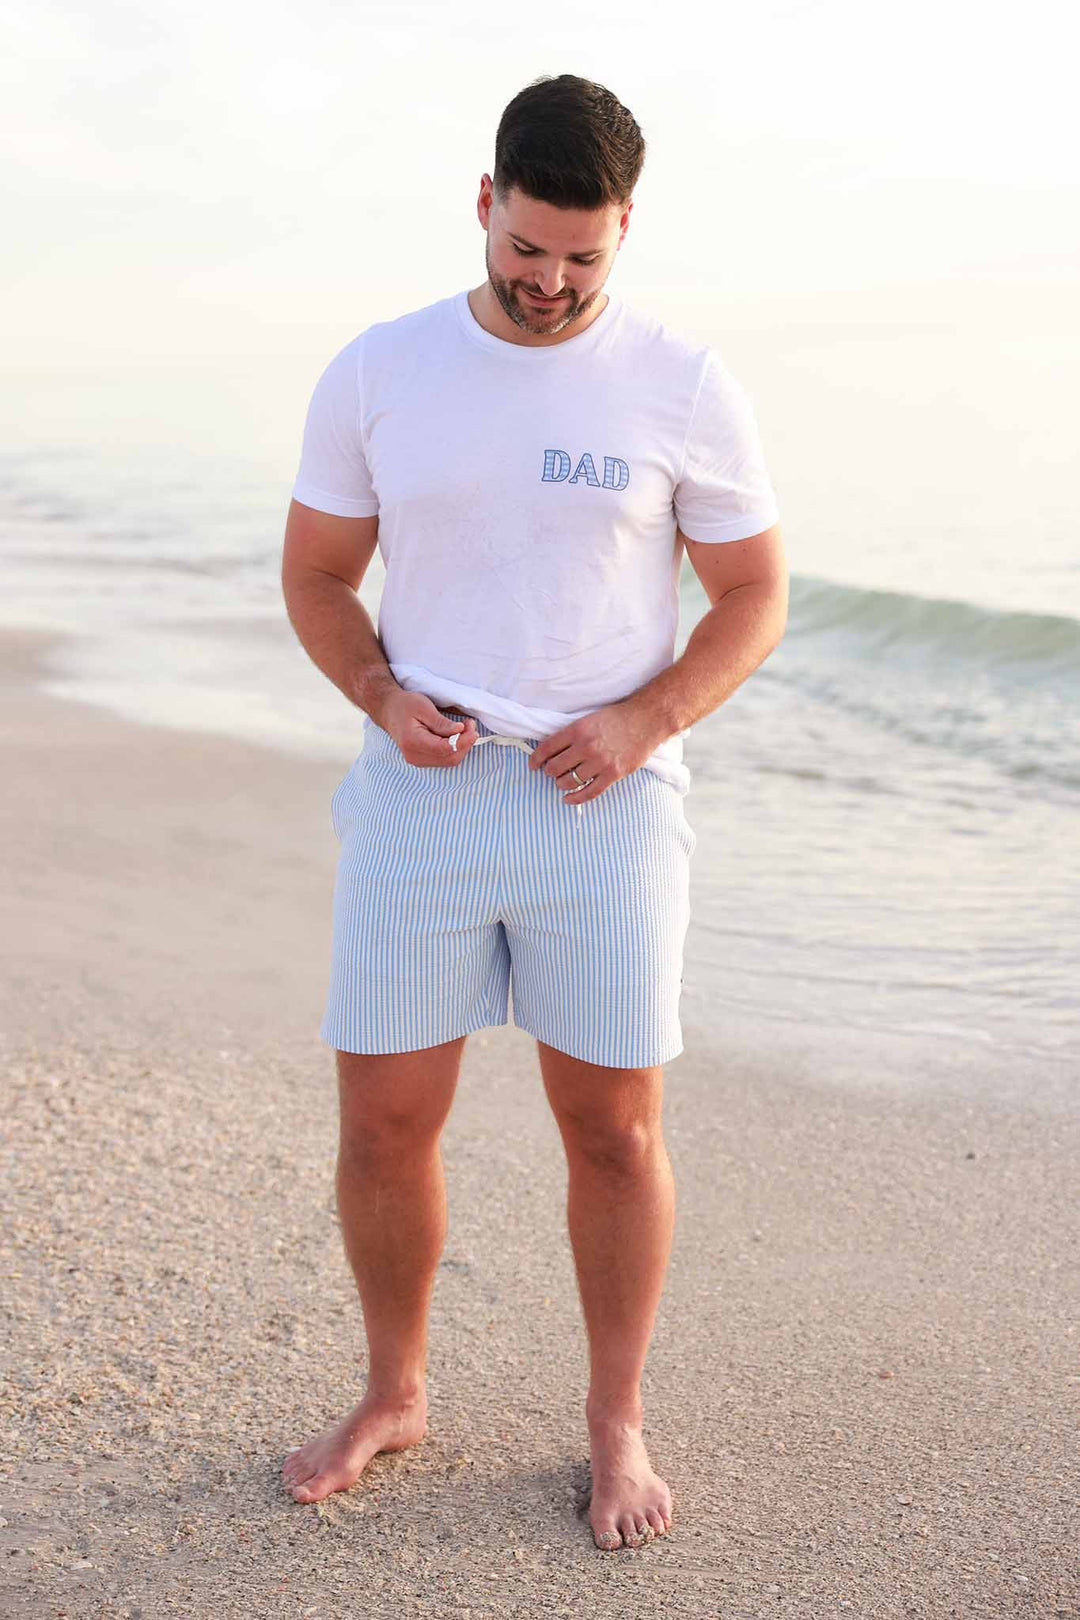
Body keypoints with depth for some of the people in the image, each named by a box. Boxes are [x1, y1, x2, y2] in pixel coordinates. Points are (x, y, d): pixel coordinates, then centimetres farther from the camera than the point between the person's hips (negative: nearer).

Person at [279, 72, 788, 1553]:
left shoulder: (685, 388, -3)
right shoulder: (376, 373, 1)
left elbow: (754, 598, 3)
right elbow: (316, 576, 9)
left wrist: (645, 721, -14)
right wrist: (381, 695, -11)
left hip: (607, 804, -1)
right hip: (421, 803, 2)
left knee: (614, 1127, 6)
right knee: (383, 1125, 6)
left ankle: (617, 1423, 26)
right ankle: (394, 1394, 31)